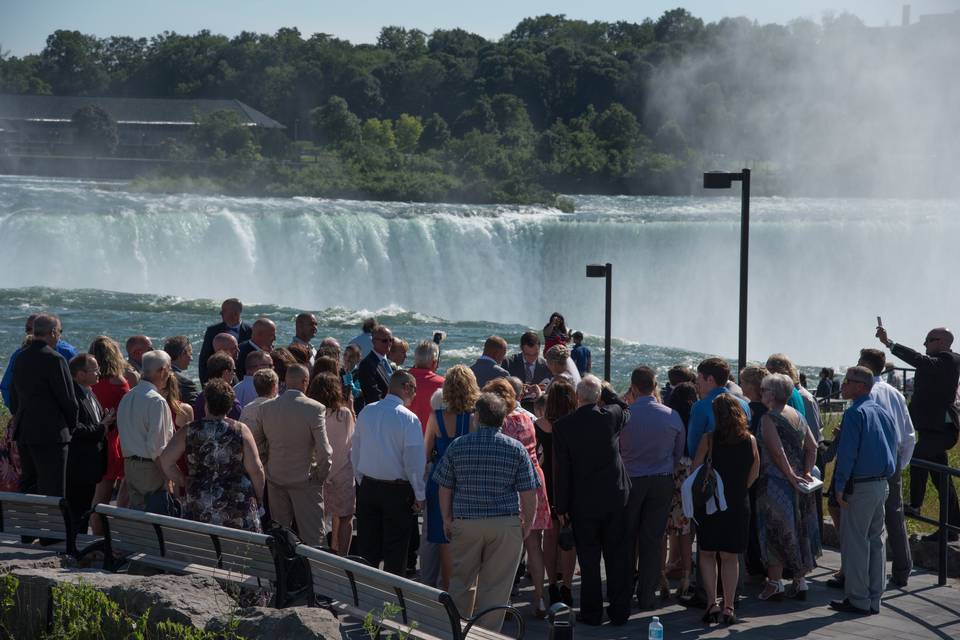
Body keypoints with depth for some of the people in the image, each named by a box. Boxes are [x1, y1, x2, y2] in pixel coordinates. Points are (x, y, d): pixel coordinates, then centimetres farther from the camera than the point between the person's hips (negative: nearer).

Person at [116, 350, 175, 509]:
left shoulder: (127, 398, 10)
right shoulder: (157, 401, -16)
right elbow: (157, 447, -19)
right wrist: (168, 477, -13)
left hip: (129, 464, 8)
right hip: (150, 468, -8)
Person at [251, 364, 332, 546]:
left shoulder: (266, 408, -2)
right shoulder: (315, 409, -16)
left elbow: (254, 442, 5)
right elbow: (324, 449, -17)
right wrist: (321, 475, -2)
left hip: (275, 478, 4)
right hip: (305, 479, -4)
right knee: (311, 535, 3)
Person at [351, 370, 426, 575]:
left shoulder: (366, 412, 2)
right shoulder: (408, 419, -15)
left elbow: (355, 453, 9)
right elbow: (415, 460, -14)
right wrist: (419, 495, -4)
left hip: (368, 487, 5)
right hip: (397, 490, -5)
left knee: (367, 549, 13)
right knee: (395, 551, 5)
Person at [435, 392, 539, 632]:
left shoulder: (458, 446, 0)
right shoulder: (516, 448, -2)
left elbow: (445, 489, 4)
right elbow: (528, 493, -2)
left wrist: (447, 520, 14)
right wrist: (527, 524, 9)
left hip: (465, 523, 1)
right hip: (505, 525, -1)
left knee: (461, 583, 14)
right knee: (495, 587, 5)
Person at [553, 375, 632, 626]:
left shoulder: (563, 426, -11)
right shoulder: (611, 416, -9)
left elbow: (562, 470, -7)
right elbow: (625, 410, 20)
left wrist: (561, 507, 1)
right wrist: (605, 391, 15)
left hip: (584, 502, -1)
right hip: (615, 497, 2)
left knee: (589, 560, 7)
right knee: (617, 556, 9)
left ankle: (592, 612, 10)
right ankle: (619, 611, 13)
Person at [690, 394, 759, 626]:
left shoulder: (708, 439, -12)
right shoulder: (750, 440, -3)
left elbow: (695, 471, -9)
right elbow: (754, 474, 5)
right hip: (738, 505, 2)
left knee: (707, 554, 10)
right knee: (730, 557, 12)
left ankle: (712, 603, -1)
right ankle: (729, 607, 9)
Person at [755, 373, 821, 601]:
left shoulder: (768, 418, -13)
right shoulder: (798, 416, 10)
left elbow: (777, 451, -21)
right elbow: (812, 447, 6)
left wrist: (791, 476, -16)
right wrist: (806, 472, 2)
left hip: (776, 482, -7)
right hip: (798, 484, 7)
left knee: (775, 531, -1)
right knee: (798, 529, 12)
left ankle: (774, 582, -1)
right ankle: (799, 580, 17)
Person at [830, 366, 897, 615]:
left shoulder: (855, 413, -14)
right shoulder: (883, 413, 11)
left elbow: (847, 452, -17)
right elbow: (893, 447, 16)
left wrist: (839, 486, -13)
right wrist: (885, 475, 19)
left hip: (860, 487, -8)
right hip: (882, 484, 8)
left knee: (854, 541, -1)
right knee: (876, 540, 13)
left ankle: (858, 599, 1)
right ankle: (873, 599, 18)